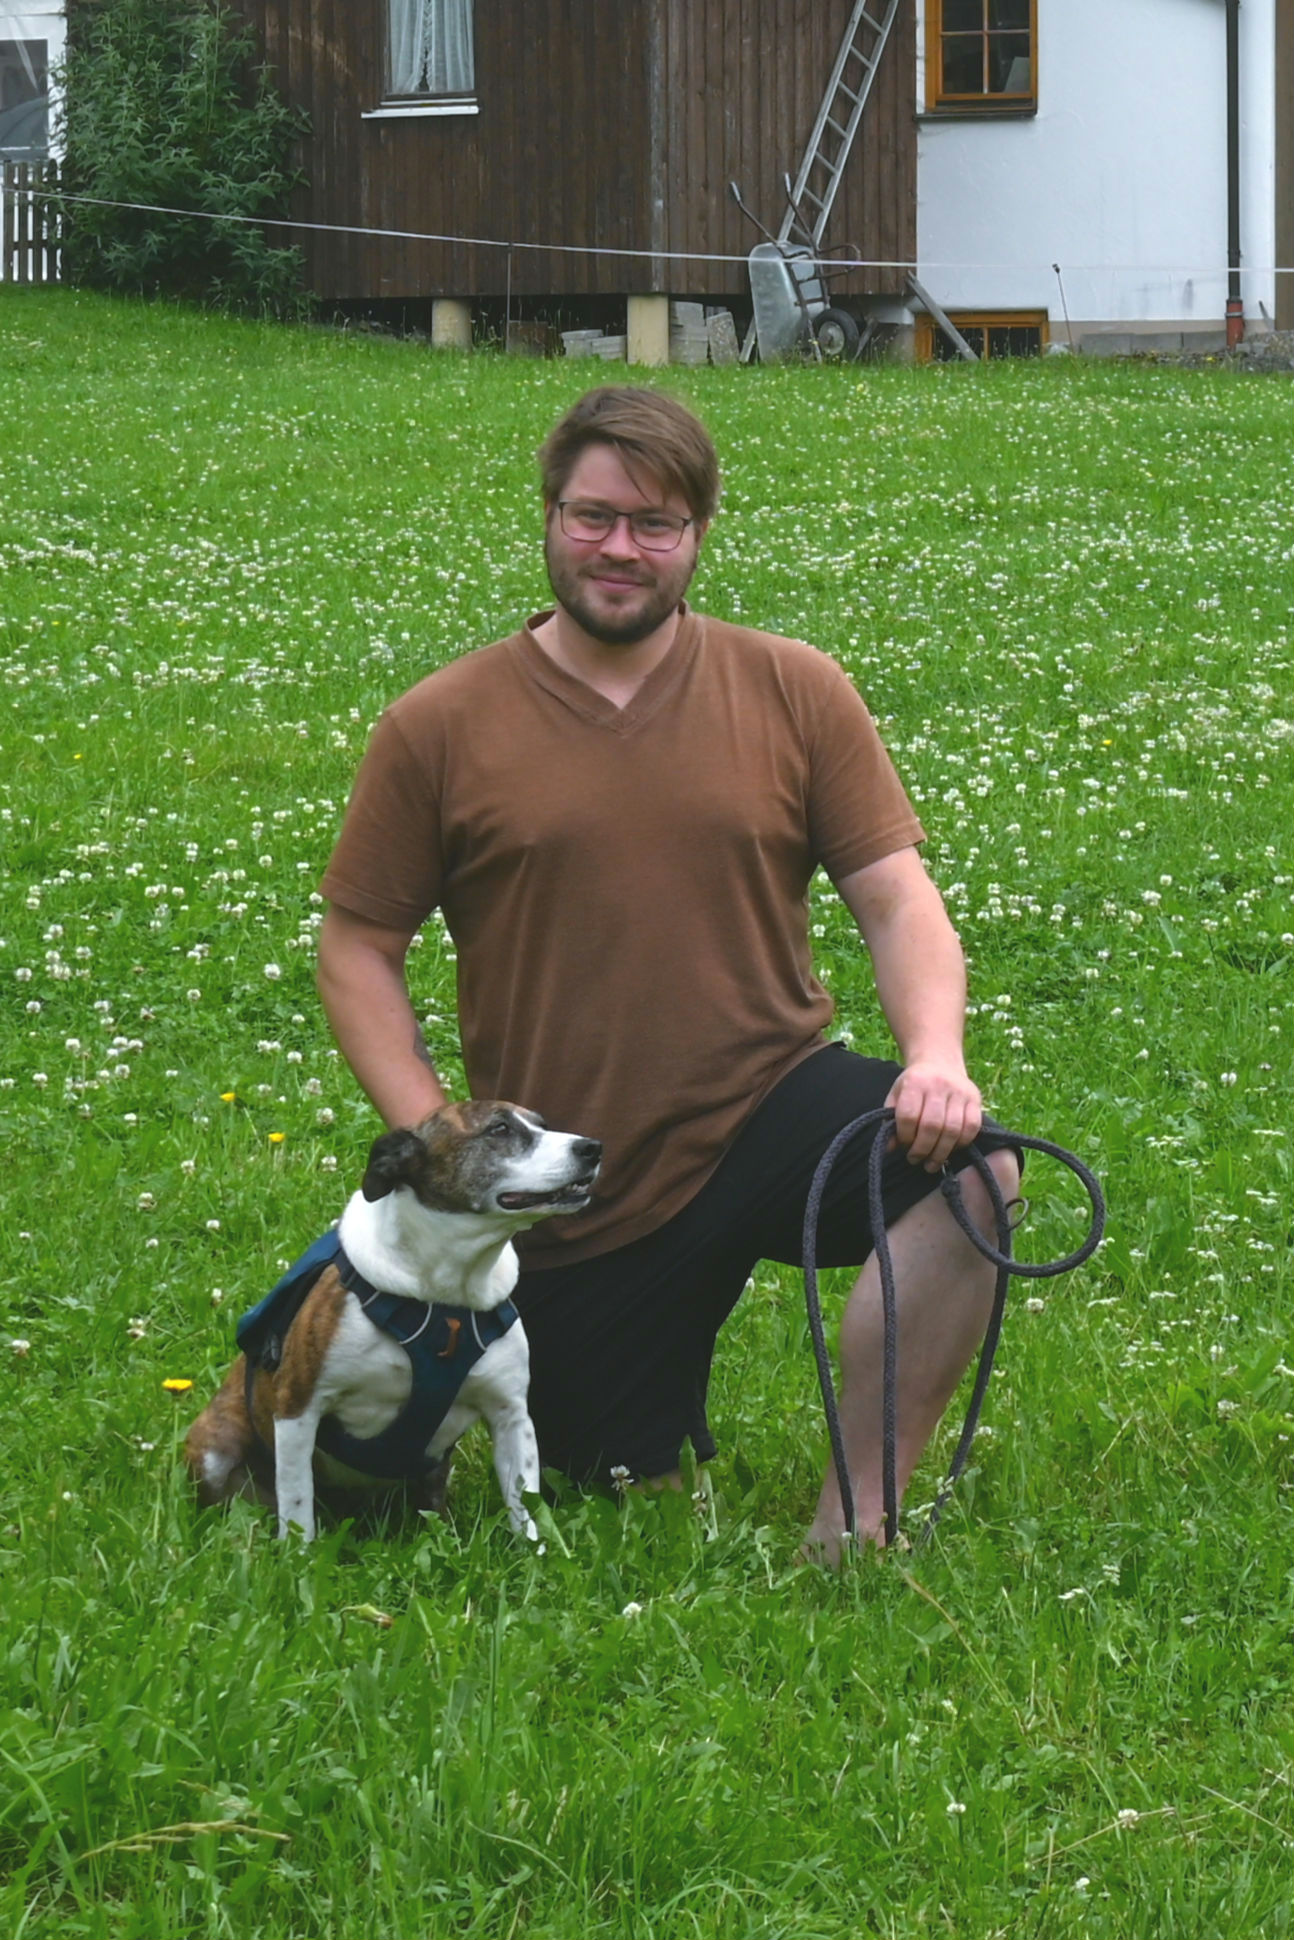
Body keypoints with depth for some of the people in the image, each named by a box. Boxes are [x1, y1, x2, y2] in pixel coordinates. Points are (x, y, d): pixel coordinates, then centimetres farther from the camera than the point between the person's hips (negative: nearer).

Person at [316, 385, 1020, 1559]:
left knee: (967, 1169, -31)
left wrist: (934, 1055, -22)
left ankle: (850, 1528, -20)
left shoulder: (794, 693, 1)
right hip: (569, 1195, 0)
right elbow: (358, 951, 3)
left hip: (767, 1112, 0)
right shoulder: (440, 729, -1)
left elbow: (897, 899, -2)